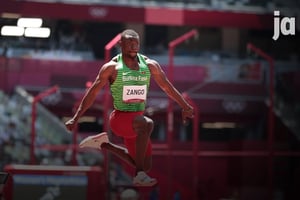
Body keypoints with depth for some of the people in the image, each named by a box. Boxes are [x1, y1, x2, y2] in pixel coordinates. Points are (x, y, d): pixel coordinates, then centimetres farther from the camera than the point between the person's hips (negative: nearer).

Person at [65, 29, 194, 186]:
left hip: (137, 119, 6)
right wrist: (76, 118, -9)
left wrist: (186, 107, 16)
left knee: (145, 166, 10)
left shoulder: (150, 65, 1)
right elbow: (92, 93, -5)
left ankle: (104, 144, 27)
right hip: (120, 119, -6)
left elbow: (168, 87, 13)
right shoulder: (111, 67, -9)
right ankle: (139, 176, -31)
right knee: (147, 124, -37)